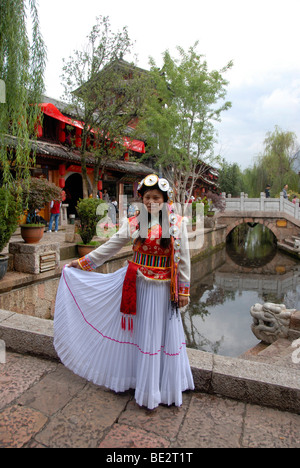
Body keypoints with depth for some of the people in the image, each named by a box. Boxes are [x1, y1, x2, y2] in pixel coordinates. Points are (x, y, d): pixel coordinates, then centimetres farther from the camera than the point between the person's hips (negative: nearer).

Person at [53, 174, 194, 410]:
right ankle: (146, 387, 32)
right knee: (142, 333, 11)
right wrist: (82, 262, 8)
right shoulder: (133, 223, -1)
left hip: (164, 288, 0)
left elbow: (183, 259, 0)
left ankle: (169, 387, 32)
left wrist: (183, 290, 0)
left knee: (167, 334, 10)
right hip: (138, 284, 1)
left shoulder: (178, 223, -3)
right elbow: (110, 247, 6)